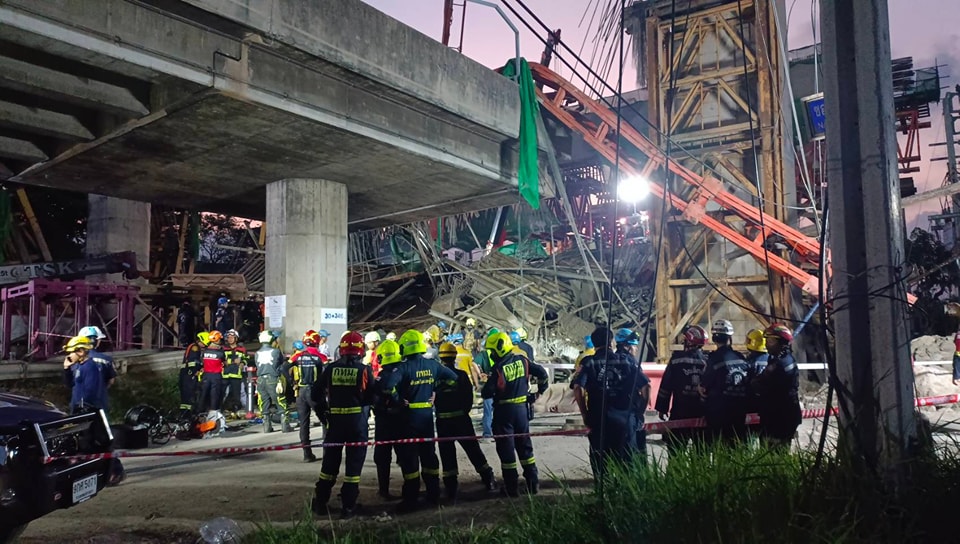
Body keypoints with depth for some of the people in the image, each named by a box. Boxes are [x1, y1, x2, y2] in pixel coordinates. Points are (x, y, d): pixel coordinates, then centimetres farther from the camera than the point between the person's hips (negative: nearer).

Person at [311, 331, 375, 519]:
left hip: (334, 419, 2)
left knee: (330, 461, 15)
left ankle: (320, 503, 23)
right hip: (357, 419, -2)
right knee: (354, 462, 7)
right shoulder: (364, 370, -8)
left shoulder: (330, 368, -2)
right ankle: (348, 506, 9)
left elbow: (317, 393, 1)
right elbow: (371, 397, -5)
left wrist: (323, 411, 14)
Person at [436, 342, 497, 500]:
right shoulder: (461, 374, -3)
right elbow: (469, 397, 0)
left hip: (443, 421, -1)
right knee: (473, 450, 11)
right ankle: (489, 481, 15)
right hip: (461, 418, 1)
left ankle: (451, 488, 6)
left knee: (447, 454, 6)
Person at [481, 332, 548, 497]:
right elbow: (541, 372, 3)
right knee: (525, 446, 16)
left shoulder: (499, 368, -19)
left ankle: (511, 488, 9)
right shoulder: (521, 360, -1)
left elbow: (487, 393, -17)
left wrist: (485, 391, 6)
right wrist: (540, 390, 17)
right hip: (522, 408, 6)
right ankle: (533, 483, 19)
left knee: (506, 449, 4)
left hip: (504, 411, -6)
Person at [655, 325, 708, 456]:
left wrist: (662, 408, 1)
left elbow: (666, 385, -7)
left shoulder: (677, 358, -8)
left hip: (680, 411, -3)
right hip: (702, 412, 3)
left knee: (675, 448, 2)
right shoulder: (708, 361, 0)